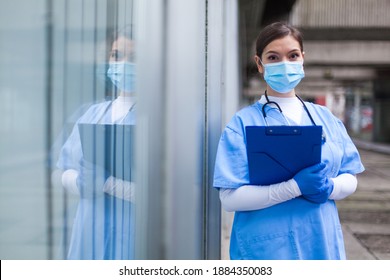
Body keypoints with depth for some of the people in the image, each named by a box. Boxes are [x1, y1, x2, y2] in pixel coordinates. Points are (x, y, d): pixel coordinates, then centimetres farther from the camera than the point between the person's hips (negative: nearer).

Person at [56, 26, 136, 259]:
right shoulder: (94, 113, 10)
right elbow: (66, 174, 8)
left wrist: (106, 181, -20)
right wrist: (82, 180, -14)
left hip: (134, 237, -4)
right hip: (91, 233, 5)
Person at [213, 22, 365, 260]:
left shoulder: (325, 118, 6)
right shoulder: (244, 123, -8)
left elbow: (350, 179, 8)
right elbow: (230, 198, -14)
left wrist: (329, 188, -14)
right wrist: (295, 187, -23)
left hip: (323, 243, 4)